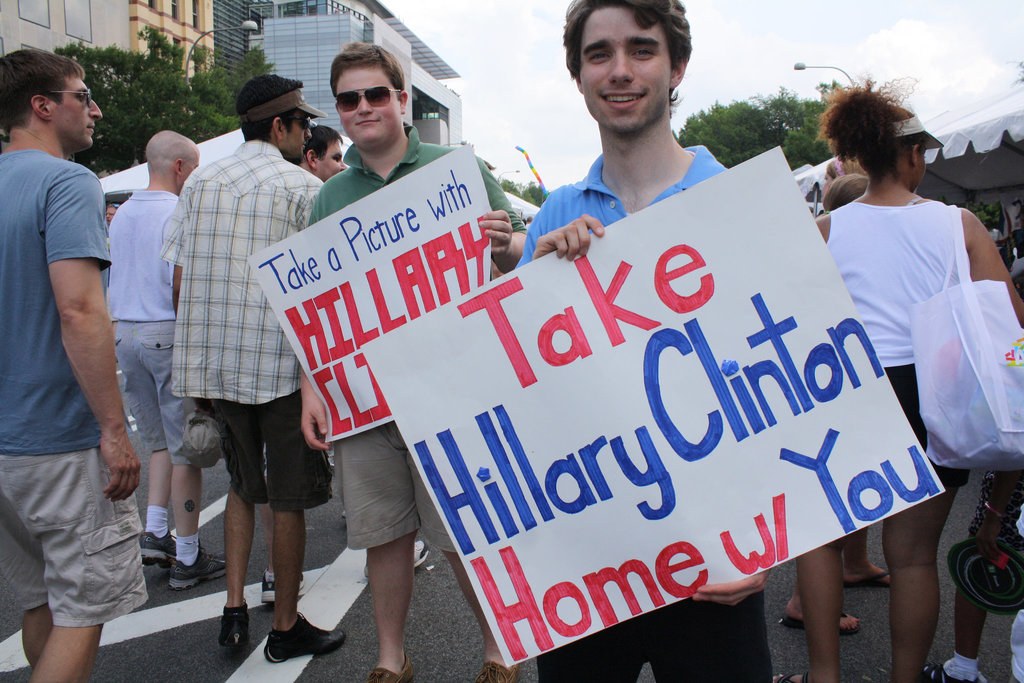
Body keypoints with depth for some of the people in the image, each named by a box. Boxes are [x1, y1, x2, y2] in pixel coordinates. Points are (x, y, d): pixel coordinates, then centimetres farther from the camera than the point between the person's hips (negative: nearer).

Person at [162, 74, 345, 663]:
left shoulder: (199, 184, 8)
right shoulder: (303, 187, -7)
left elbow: (179, 280, 8)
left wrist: (200, 356, 16)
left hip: (214, 364, 6)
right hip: (283, 364, -5)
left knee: (244, 485, 22)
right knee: (288, 499, 6)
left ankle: (235, 606, 18)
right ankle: (287, 627, 17)